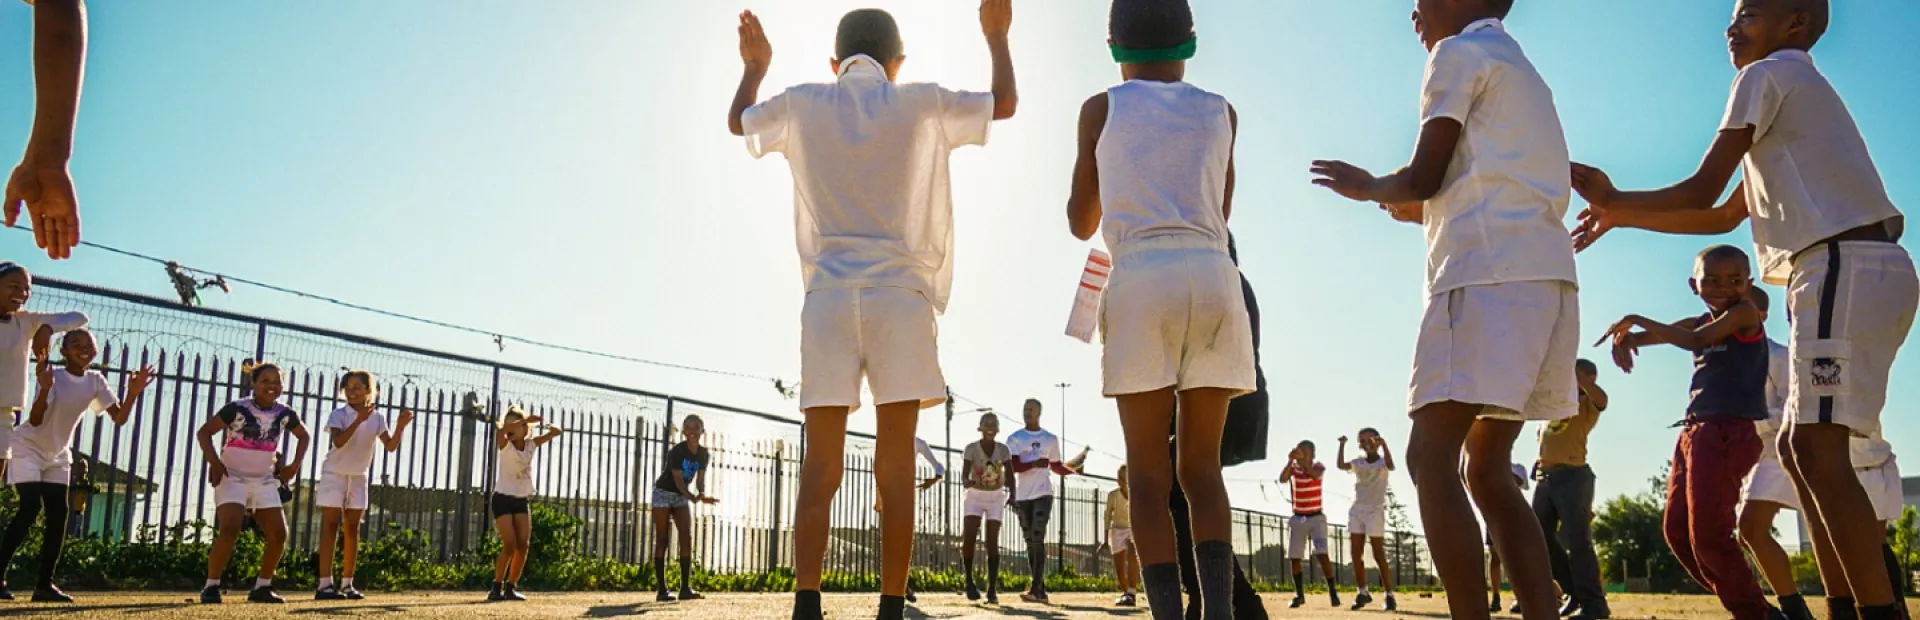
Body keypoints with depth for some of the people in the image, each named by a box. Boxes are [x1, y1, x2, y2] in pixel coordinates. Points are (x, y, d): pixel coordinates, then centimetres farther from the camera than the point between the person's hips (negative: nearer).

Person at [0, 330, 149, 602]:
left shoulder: (95, 381, -4)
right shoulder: (53, 376, -21)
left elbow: (119, 418, -9)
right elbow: (35, 420, -32)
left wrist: (133, 394, -26)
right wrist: (45, 389, -48)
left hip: (57, 455, 6)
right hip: (28, 448, -6)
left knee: (59, 514, -3)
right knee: (31, 508, -19)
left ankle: (44, 584, 2)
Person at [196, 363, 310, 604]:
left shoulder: (285, 414, 1)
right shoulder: (237, 409, -12)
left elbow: (304, 436, 19)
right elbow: (204, 432, -8)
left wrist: (295, 464, 8)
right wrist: (213, 461, -20)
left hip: (265, 481, 5)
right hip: (232, 477, -5)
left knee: (279, 534, -3)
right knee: (230, 530, -23)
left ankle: (262, 587, 11)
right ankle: (211, 586, -10)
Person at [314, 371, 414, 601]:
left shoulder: (377, 418, 0)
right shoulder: (338, 415, -11)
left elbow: (390, 446, -9)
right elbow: (338, 441, -28)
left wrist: (400, 426, -26)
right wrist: (358, 420, -39)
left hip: (358, 478, 4)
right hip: (334, 475, -4)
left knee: (352, 530, 5)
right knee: (331, 527, -8)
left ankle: (347, 584, 9)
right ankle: (325, 584, -11)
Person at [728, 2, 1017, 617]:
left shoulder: (801, 105, 9)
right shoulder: (922, 104, 5)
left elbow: (737, 122, 28)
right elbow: (1005, 103, 18)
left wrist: (754, 65, 46)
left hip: (828, 296, 2)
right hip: (900, 295, -1)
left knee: (820, 467, 0)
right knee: (895, 467, -2)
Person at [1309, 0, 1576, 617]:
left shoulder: (1461, 52, 3)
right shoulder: (1520, 69, 30)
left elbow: (1424, 176, -4)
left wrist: (1369, 187, 15)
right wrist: (1427, 213, 33)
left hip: (1491, 276, -9)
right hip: (1544, 276, 9)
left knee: (1431, 457, -13)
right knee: (1487, 469, 8)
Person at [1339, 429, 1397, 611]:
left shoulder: (1382, 462, -3)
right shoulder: (1358, 463, 9)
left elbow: (1391, 465, -27)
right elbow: (1340, 465, -6)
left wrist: (1384, 445, -39)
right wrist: (1342, 445, -12)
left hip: (1375, 511, -5)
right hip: (1356, 510, 5)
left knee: (1378, 554, -6)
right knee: (1356, 554, 4)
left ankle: (1389, 594, -1)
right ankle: (1363, 592, 14)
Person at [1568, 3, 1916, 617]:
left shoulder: (1768, 74, 0)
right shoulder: (1798, 87, 29)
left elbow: (1702, 190, -6)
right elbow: (1724, 218, 28)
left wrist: (1616, 199, 6)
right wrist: (1622, 216, 26)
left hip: (1846, 267, -10)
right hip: (1862, 270, 10)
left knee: (1816, 447, -18)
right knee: (1801, 449, 12)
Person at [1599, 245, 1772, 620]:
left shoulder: (1745, 311, -3)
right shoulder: (1701, 322, 17)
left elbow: (1696, 340, -18)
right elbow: (1657, 333, 12)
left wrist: (1638, 321, -12)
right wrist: (1625, 338, -12)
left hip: (1729, 432, -9)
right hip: (1696, 431, 9)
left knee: (1708, 534, -12)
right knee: (1676, 529, 8)